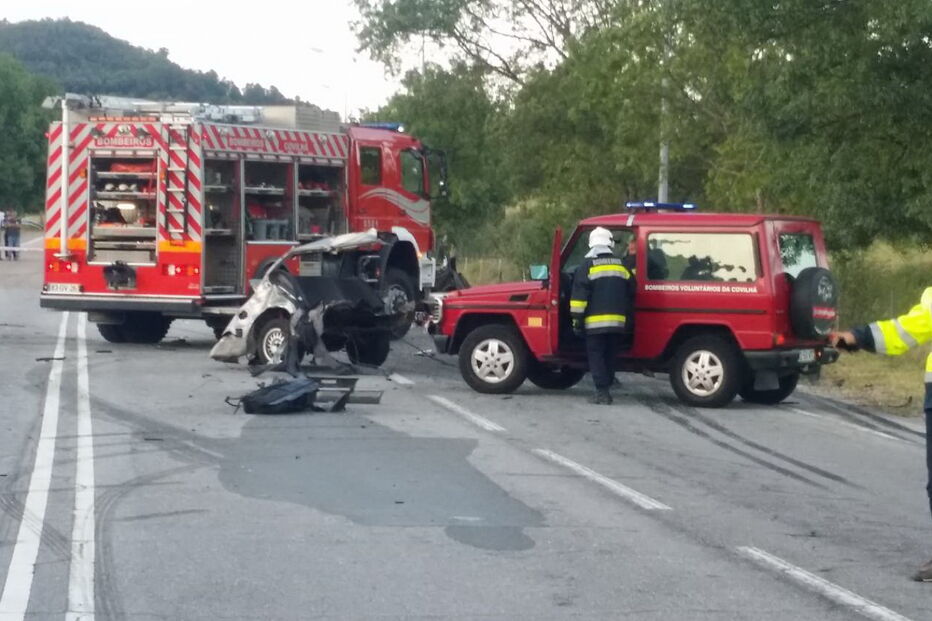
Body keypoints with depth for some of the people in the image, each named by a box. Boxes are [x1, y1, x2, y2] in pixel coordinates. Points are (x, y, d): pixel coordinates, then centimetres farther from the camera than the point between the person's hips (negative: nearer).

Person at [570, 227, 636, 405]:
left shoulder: (587, 266, -5)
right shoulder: (621, 265, 10)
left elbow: (579, 296, -9)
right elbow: (630, 293, 15)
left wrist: (577, 319, -5)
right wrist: (626, 314, 25)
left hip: (595, 322, -4)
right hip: (617, 322, 4)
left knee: (596, 355, -1)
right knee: (610, 356, 12)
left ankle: (602, 392, -8)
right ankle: (605, 389, 16)